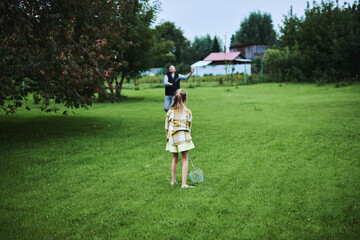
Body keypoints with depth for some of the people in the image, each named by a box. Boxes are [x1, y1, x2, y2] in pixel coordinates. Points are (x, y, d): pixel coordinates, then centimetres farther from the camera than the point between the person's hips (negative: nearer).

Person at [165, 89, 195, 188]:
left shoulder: (170, 111, 1)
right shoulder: (188, 112, -3)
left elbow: (166, 127, 5)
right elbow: (189, 127, 5)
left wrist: (168, 137, 19)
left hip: (172, 137, 3)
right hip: (183, 137, -3)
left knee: (175, 159, 18)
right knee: (185, 160, 2)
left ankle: (173, 180, 25)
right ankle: (184, 183, -4)